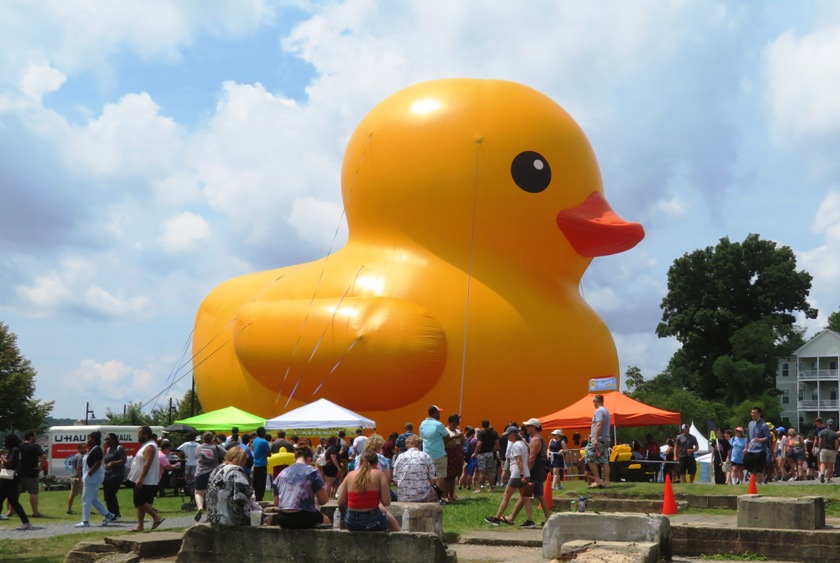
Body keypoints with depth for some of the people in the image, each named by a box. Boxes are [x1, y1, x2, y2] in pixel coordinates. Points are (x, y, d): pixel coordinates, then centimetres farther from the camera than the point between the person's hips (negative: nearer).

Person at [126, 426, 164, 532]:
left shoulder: (149, 447, -15)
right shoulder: (146, 446, 18)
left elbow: (147, 463, -24)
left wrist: (141, 478, -28)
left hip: (146, 482, -10)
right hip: (141, 481, 10)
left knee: (140, 503, -12)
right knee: (140, 503, 9)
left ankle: (157, 517, -6)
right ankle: (139, 526, 11)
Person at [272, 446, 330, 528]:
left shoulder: (282, 473, 12)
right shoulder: (312, 471, -1)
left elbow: (276, 503, 14)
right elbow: (323, 500, -4)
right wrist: (315, 501, 17)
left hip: (283, 520, 5)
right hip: (305, 518, -5)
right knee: (326, 520, 27)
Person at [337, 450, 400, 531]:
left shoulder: (350, 475, 4)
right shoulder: (378, 474, -4)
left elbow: (340, 502, 3)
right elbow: (386, 502, -10)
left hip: (351, 523, 4)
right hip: (372, 522, -4)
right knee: (390, 518, 31)